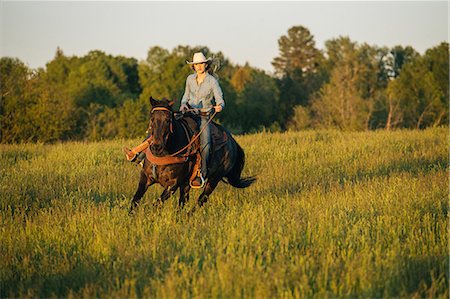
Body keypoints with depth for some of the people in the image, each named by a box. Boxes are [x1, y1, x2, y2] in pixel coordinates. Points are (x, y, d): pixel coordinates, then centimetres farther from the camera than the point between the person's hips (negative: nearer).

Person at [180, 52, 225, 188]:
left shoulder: (212, 81, -5)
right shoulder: (190, 79, 8)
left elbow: (220, 100, -10)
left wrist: (219, 107, -33)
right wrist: (183, 104, -1)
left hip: (204, 116, -4)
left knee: (205, 142, -25)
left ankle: (201, 174, -22)